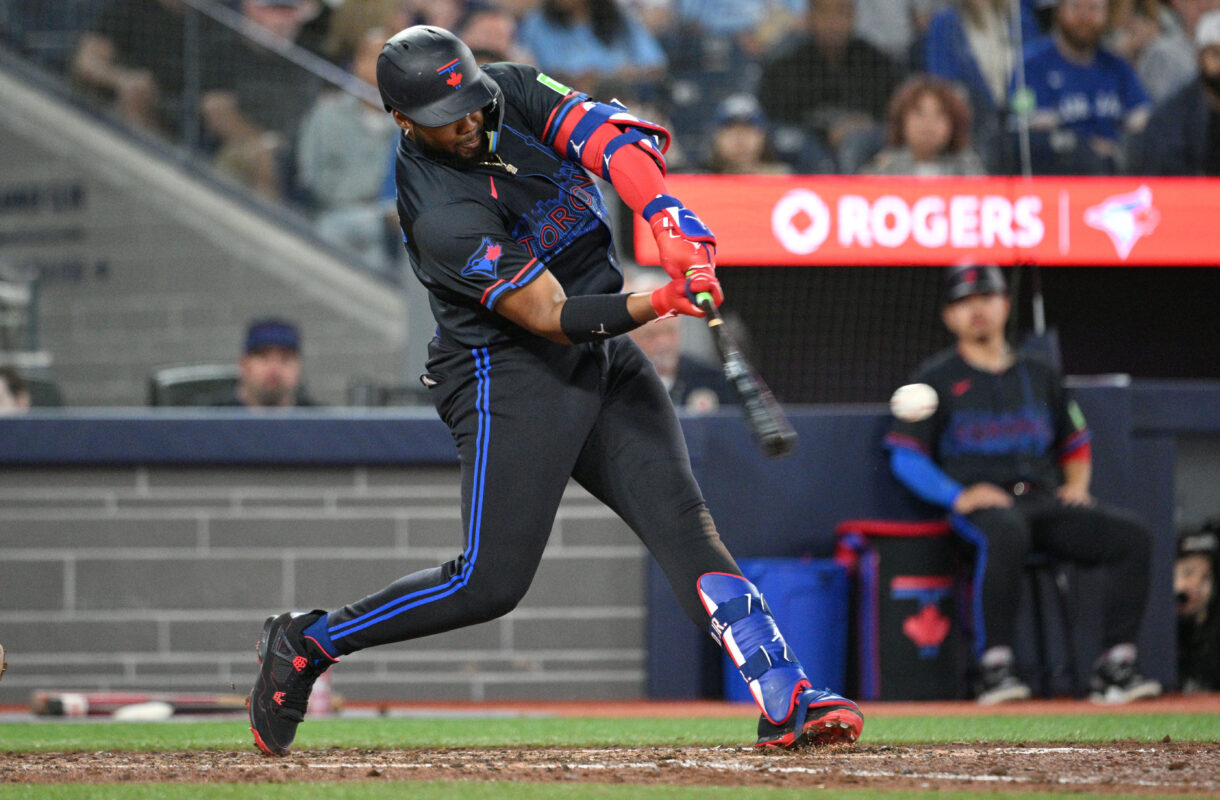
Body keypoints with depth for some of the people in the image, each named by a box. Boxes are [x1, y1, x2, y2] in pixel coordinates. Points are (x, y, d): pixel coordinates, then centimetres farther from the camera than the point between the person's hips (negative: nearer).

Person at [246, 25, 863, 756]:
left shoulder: (515, 94, -3)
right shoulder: (443, 217, -22)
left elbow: (616, 138, -16)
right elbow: (553, 319, -25)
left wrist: (669, 221, -34)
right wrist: (658, 304, -38)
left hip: (606, 361, 7)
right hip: (510, 376, -7)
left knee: (680, 516, -7)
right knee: (491, 582, -9)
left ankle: (785, 701, -16)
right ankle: (308, 643, 8)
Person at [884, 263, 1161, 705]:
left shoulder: (1038, 375, 23)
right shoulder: (937, 378, 10)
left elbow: (1075, 445, 30)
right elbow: (905, 457, 3)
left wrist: (1077, 484, 7)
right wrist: (958, 496, -14)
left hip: (1048, 500, 5)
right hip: (981, 503, -5)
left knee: (1132, 535, -20)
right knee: (1006, 534, -42)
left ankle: (1114, 668, -23)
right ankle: (995, 666, -39)